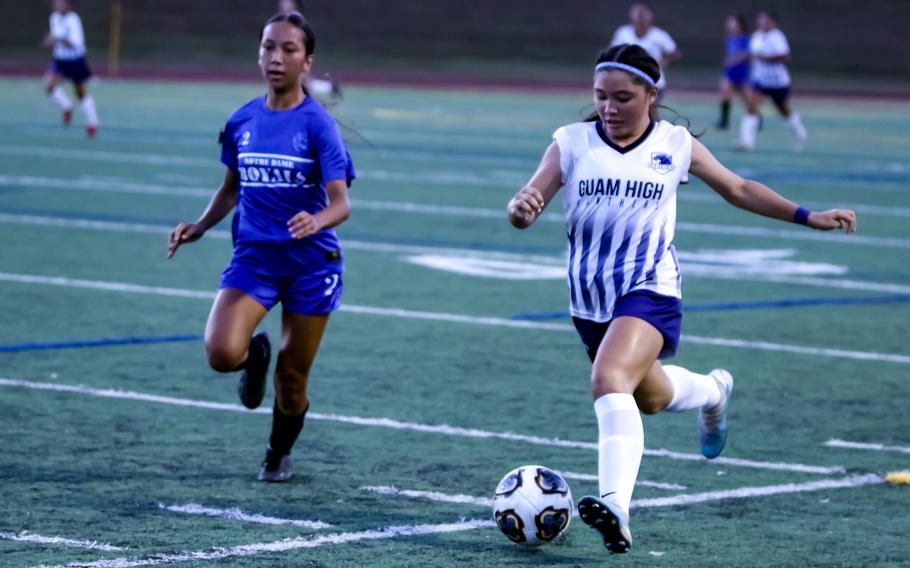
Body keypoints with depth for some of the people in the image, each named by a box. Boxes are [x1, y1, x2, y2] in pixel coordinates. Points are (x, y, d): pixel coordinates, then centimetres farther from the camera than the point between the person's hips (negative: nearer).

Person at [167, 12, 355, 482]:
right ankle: (255, 356, 16)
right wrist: (200, 226, 4)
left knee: (291, 377, 5)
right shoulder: (241, 121, 4)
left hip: (310, 262, -2)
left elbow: (341, 203, -17)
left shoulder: (317, 124, -10)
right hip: (253, 256, 3)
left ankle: (279, 455, 35)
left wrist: (316, 221, -38)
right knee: (222, 352, -22)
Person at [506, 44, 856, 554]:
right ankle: (713, 390, 58)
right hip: (590, 300, 4)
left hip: (650, 290, -4)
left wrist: (808, 217, 6)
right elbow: (527, 206, -13)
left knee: (611, 380, -30)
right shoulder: (572, 143, -4)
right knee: (649, 398, 24)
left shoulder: (675, 145, -3)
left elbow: (738, 189, 11)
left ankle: (616, 510, -39)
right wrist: (521, 208, -38)